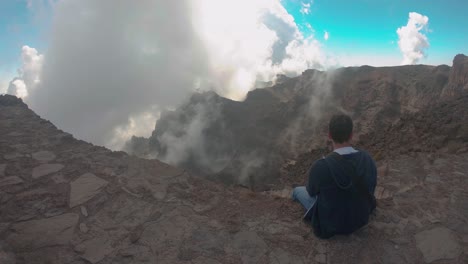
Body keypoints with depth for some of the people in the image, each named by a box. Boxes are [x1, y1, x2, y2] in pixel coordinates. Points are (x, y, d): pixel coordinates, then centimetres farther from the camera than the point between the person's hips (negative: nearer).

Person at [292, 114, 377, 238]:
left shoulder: (320, 166, -34)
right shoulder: (368, 159, -21)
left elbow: (312, 191, -11)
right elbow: (371, 188, -2)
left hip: (330, 223, -3)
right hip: (361, 218, 4)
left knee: (298, 190, 21)